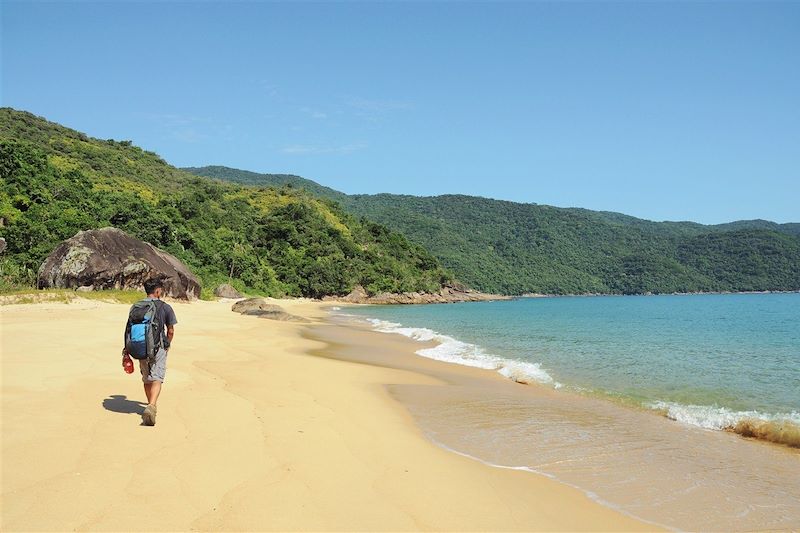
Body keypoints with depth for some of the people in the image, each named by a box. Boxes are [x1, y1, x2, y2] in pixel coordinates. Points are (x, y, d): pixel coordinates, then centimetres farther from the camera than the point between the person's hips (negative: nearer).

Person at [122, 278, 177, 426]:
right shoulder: (165, 307, -4)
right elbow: (170, 331, 2)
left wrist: (126, 349, 11)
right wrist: (167, 345, 19)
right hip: (158, 348, -4)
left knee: (146, 379, 19)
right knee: (156, 379, -7)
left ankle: (151, 405, 33)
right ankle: (151, 407, -27)